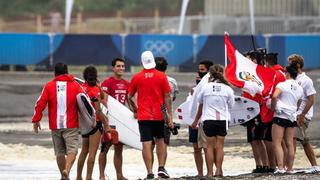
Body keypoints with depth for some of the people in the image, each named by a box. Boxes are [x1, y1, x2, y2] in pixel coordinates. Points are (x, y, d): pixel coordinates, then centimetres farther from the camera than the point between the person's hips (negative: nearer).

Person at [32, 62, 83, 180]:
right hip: (71, 126, -2)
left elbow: (40, 104, -2)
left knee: (59, 152, 13)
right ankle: (67, 170, -31)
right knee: (72, 150, -6)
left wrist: (36, 120, 4)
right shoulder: (75, 85, 1)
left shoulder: (49, 86, 3)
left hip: (55, 126, 2)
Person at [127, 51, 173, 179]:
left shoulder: (137, 77, 0)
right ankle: (161, 167, 7)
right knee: (160, 141, 18)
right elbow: (167, 97, -3)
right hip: (159, 115, 1)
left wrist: (135, 110, 23)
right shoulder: (161, 76, -3)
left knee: (146, 144, -2)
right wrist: (170, 116, 0)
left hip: (143, 116, -1)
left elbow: (129, 97, 7)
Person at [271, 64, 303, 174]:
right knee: (290, 144, 9)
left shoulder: (282, 84, -8)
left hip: (280, 115, -6)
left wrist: (273, 107, -9)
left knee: (277, 143, -6)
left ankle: (280, 167, -16)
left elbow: (274, 96, -24)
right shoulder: (299, 88, 12)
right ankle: (290, 168, 9)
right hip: (292, 117, 6)